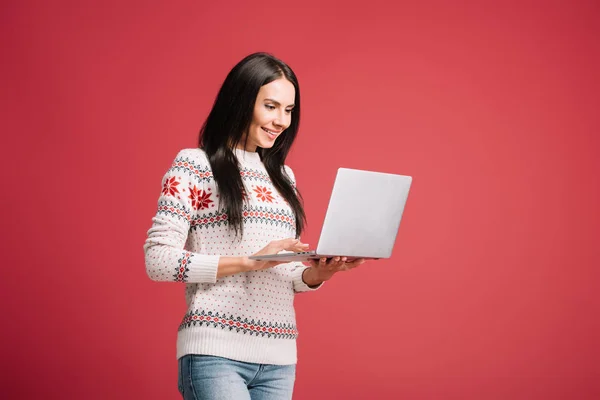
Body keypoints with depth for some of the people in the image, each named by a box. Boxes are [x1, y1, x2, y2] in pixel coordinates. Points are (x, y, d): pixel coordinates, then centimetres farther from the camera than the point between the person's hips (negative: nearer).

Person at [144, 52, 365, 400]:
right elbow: (158, 260, -10)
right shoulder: (195, 165, -1)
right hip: (215, 354, -6)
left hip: (279, 359, 6)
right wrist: (249, 261, -16)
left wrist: (319, 272, -4)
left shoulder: (283, 177, 17)